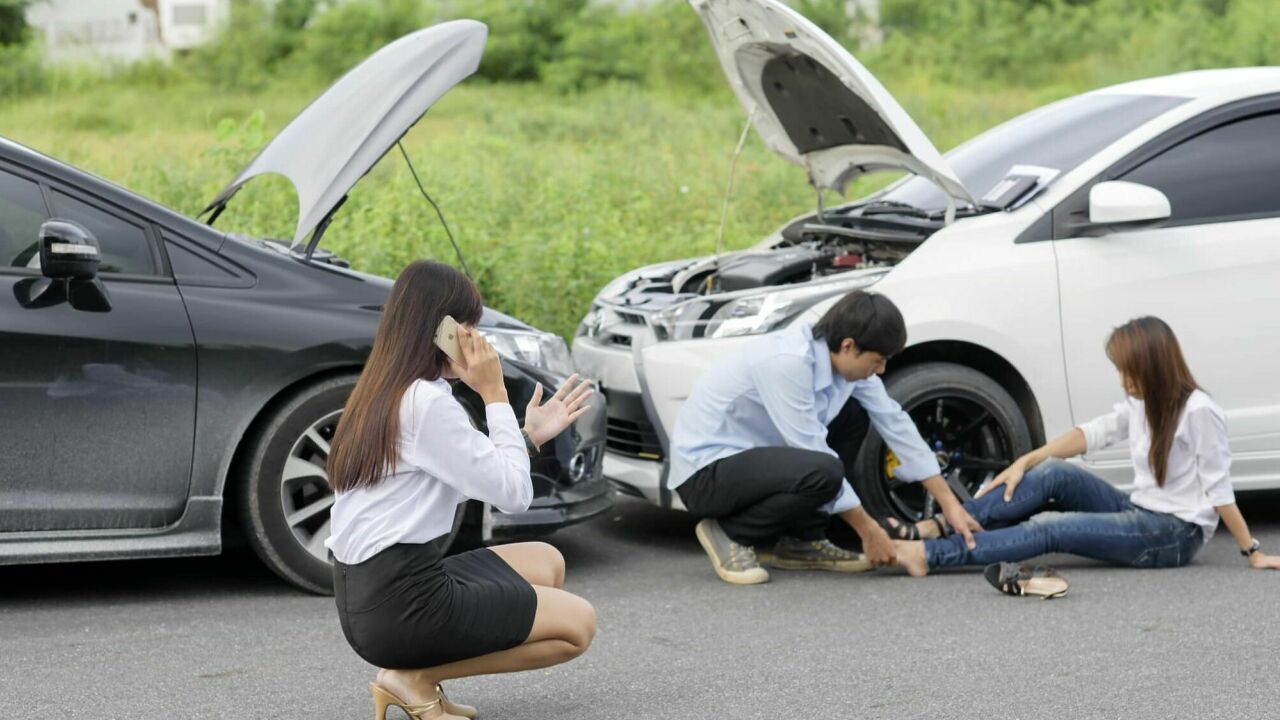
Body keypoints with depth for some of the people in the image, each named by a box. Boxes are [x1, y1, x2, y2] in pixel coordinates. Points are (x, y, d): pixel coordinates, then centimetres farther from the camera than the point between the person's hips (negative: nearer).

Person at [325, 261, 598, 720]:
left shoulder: (382, 394, 12)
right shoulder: (428, 402, -17)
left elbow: (469, 481, 17)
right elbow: (513, 494, -12)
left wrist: (530, 436, 15)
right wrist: (494, 394, -8)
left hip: (362, 596, 9)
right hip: (402, 607, -9)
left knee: (545, 562, 20)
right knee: (578, 624, 2)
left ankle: (415, 674, 8)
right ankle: (415, 678, -3)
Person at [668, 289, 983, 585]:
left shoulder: (847, 360, -3)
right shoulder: (787, 361, -28)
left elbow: (895, 423, 4)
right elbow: (815, 457, -24)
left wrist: (949, 503, 4)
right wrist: (868, 530, -17)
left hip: (750, 455, 9)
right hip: (705, 470, -9)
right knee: (822, 472, -31)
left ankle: (801, 542, 8)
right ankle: (730, 534, -7)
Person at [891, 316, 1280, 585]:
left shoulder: (1198, 411, -17)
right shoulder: (1140, 403, 8)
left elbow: (1219, 489, -16)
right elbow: (1094, 433, 6)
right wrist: (1025, 462, -3)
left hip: (1175, 534, -8)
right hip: (1139, 514, 8)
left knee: (1051, 528, -21)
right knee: (1054, 473, -12)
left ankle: (928, 554, -25)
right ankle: (936, 530, -19)